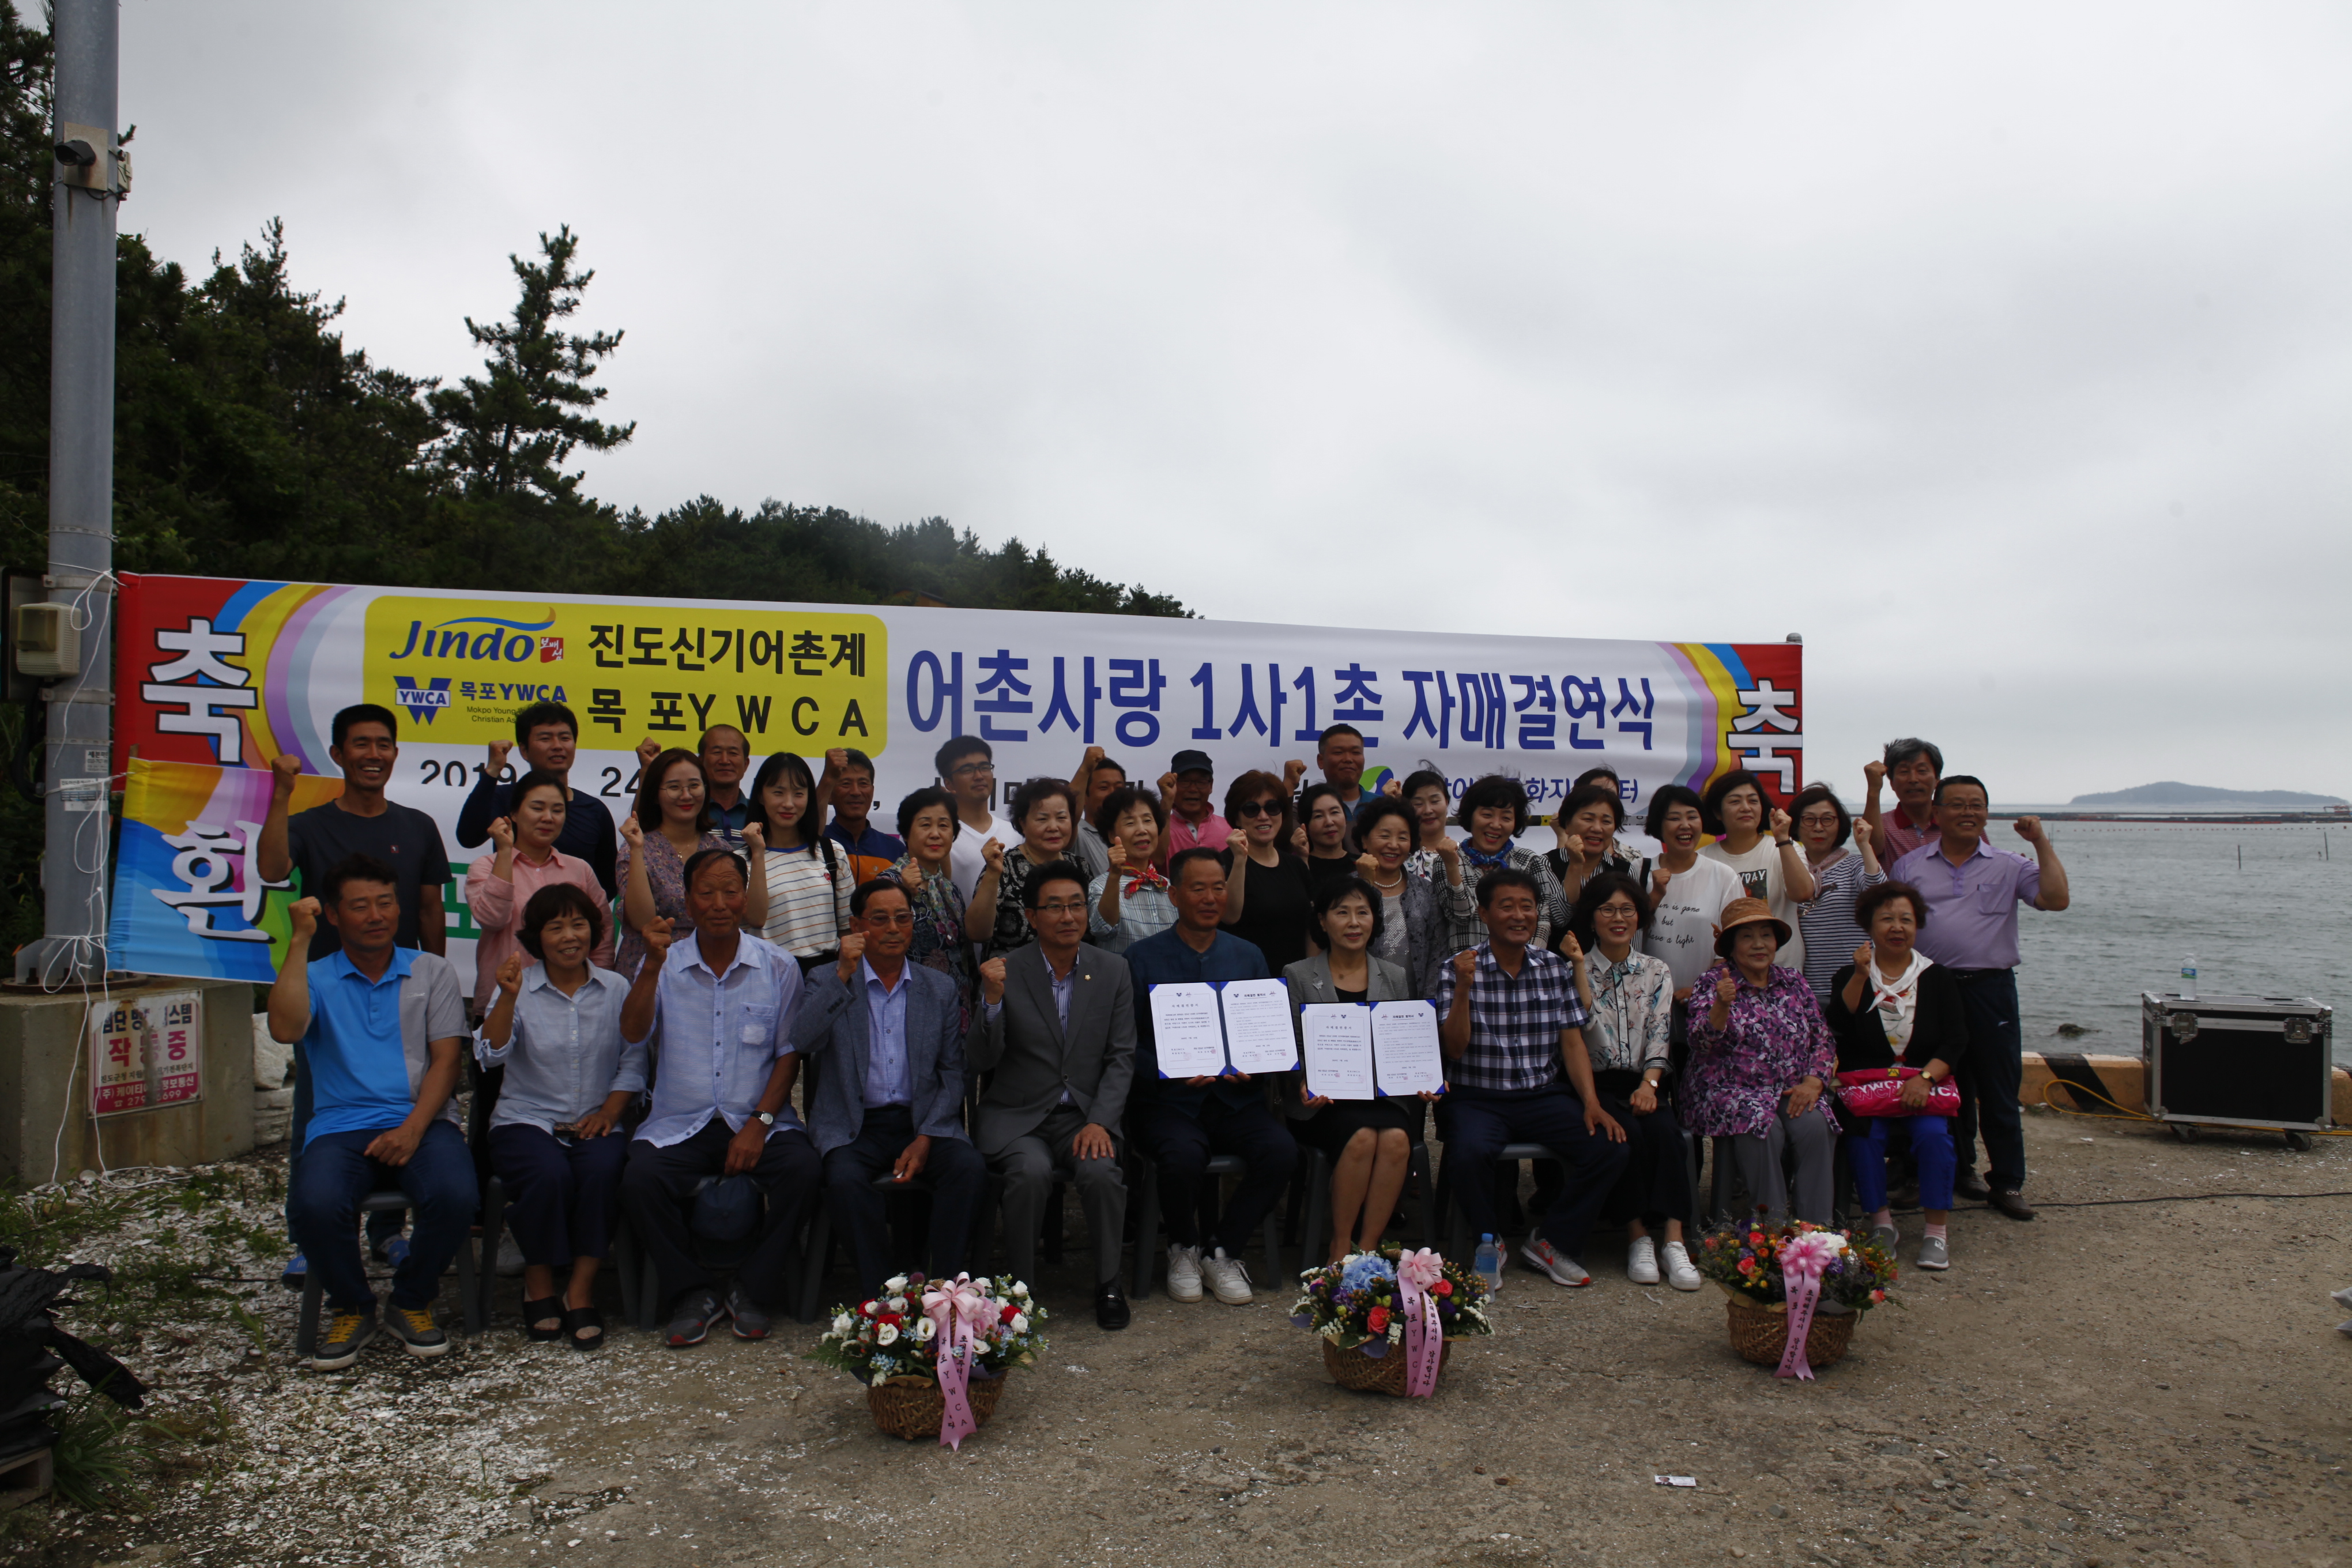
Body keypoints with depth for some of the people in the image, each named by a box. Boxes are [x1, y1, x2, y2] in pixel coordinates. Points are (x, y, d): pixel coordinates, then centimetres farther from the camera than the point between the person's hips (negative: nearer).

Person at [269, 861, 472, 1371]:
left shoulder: (432, 972, 14)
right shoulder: (315, 978, 14)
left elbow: (445, 1061, 5)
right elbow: (284, 1029, -10)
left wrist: (413, 1128, -11)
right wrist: (299, 941, -8)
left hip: (421, 1122, 0)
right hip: (340, 1126, 0)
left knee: (456, 1195, -31)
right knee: (314, 1205, -32)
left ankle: (413, 1301, 0)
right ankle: (351, 1309, 0)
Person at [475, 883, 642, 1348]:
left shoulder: (616, 988, 7)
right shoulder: (521, 988, 2)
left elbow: (632, 1064, 5)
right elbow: (490, 1055, -13)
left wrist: (608, 1111, -10)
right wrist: (508, 998, -26)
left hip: (593, 1124, 1)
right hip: (527, 1120, -1)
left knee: (604, 1170, -32)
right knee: (549, 1175, -32)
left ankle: (581, 1291, -17)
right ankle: (539, 1287, -7)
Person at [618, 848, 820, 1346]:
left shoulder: (778, 968, 5)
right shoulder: (665, 965, 7)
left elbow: (789, 1054, 2)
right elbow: (633, 1035, -7)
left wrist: (760, 1123, -10)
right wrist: (653, 966, -20)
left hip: (758, 1122, 0)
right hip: (679, 1124, 1)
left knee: (802, 1168, -28)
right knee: (640, 1178, -28)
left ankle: (756, 1291, -8)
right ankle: (692, 1295, -8)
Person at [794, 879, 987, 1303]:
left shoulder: (941, 990, 10)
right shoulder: (828, 984, 7)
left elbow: (953, 1073, 7)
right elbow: (802, 1042, -13)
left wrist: (925, 1138, -7)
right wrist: (843, 975, -19)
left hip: (923, 1120, 1)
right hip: (853, 1125, -1)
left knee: (969, 1168, -28)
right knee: (845, 1178, -33)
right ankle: (877, 1292, -18)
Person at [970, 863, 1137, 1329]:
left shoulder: (1113, 970, 3)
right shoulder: (1004, 972, -3)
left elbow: (1121, 1058, 2)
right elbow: (980, 1061, -6)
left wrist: (1099, 1122, -12)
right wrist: (992, 1001, -23)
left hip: (1087, 1116, 1)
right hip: (1018, 1117, -1)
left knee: (1102, 1171, -27)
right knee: (1031, 1171, -31)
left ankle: (1108, 1283, -4)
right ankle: (1020, 1285, -9)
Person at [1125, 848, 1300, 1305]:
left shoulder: (1249, 956, 14)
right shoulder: (1142, 958, 3)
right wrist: (1169, 1070, -19)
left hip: (1236, 1099, 3)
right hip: (1169, 1101, -3)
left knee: (1282, 1149, -26)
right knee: (1184, 1156, -34)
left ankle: (1221, 1250, -2)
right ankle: (1184, 1247, 0)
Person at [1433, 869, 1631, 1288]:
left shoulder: (1556, 968, 9)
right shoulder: (1457, 970, -1)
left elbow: (1572, 1042, 5)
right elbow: (1454, 1049, -8)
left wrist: (1592, 1103, -8)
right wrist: (1463, 989, -21)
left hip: (1545, 1096, 3)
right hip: (1477, 1099, -3)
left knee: (1613, 1148, -19)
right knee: (1469, 1151, -34)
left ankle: (1550, 1241, 3)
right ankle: (1488, 1244, -2)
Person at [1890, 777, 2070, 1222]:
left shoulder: (2008, 866, 7)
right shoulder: (1910, 866, 9)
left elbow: (2057, 899, -5)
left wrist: (2042, 842, -6)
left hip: (1991, 988, -1)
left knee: (2000, 1089, 1)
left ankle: (2007, 1182, 9)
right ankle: (1959, 1169, 23)